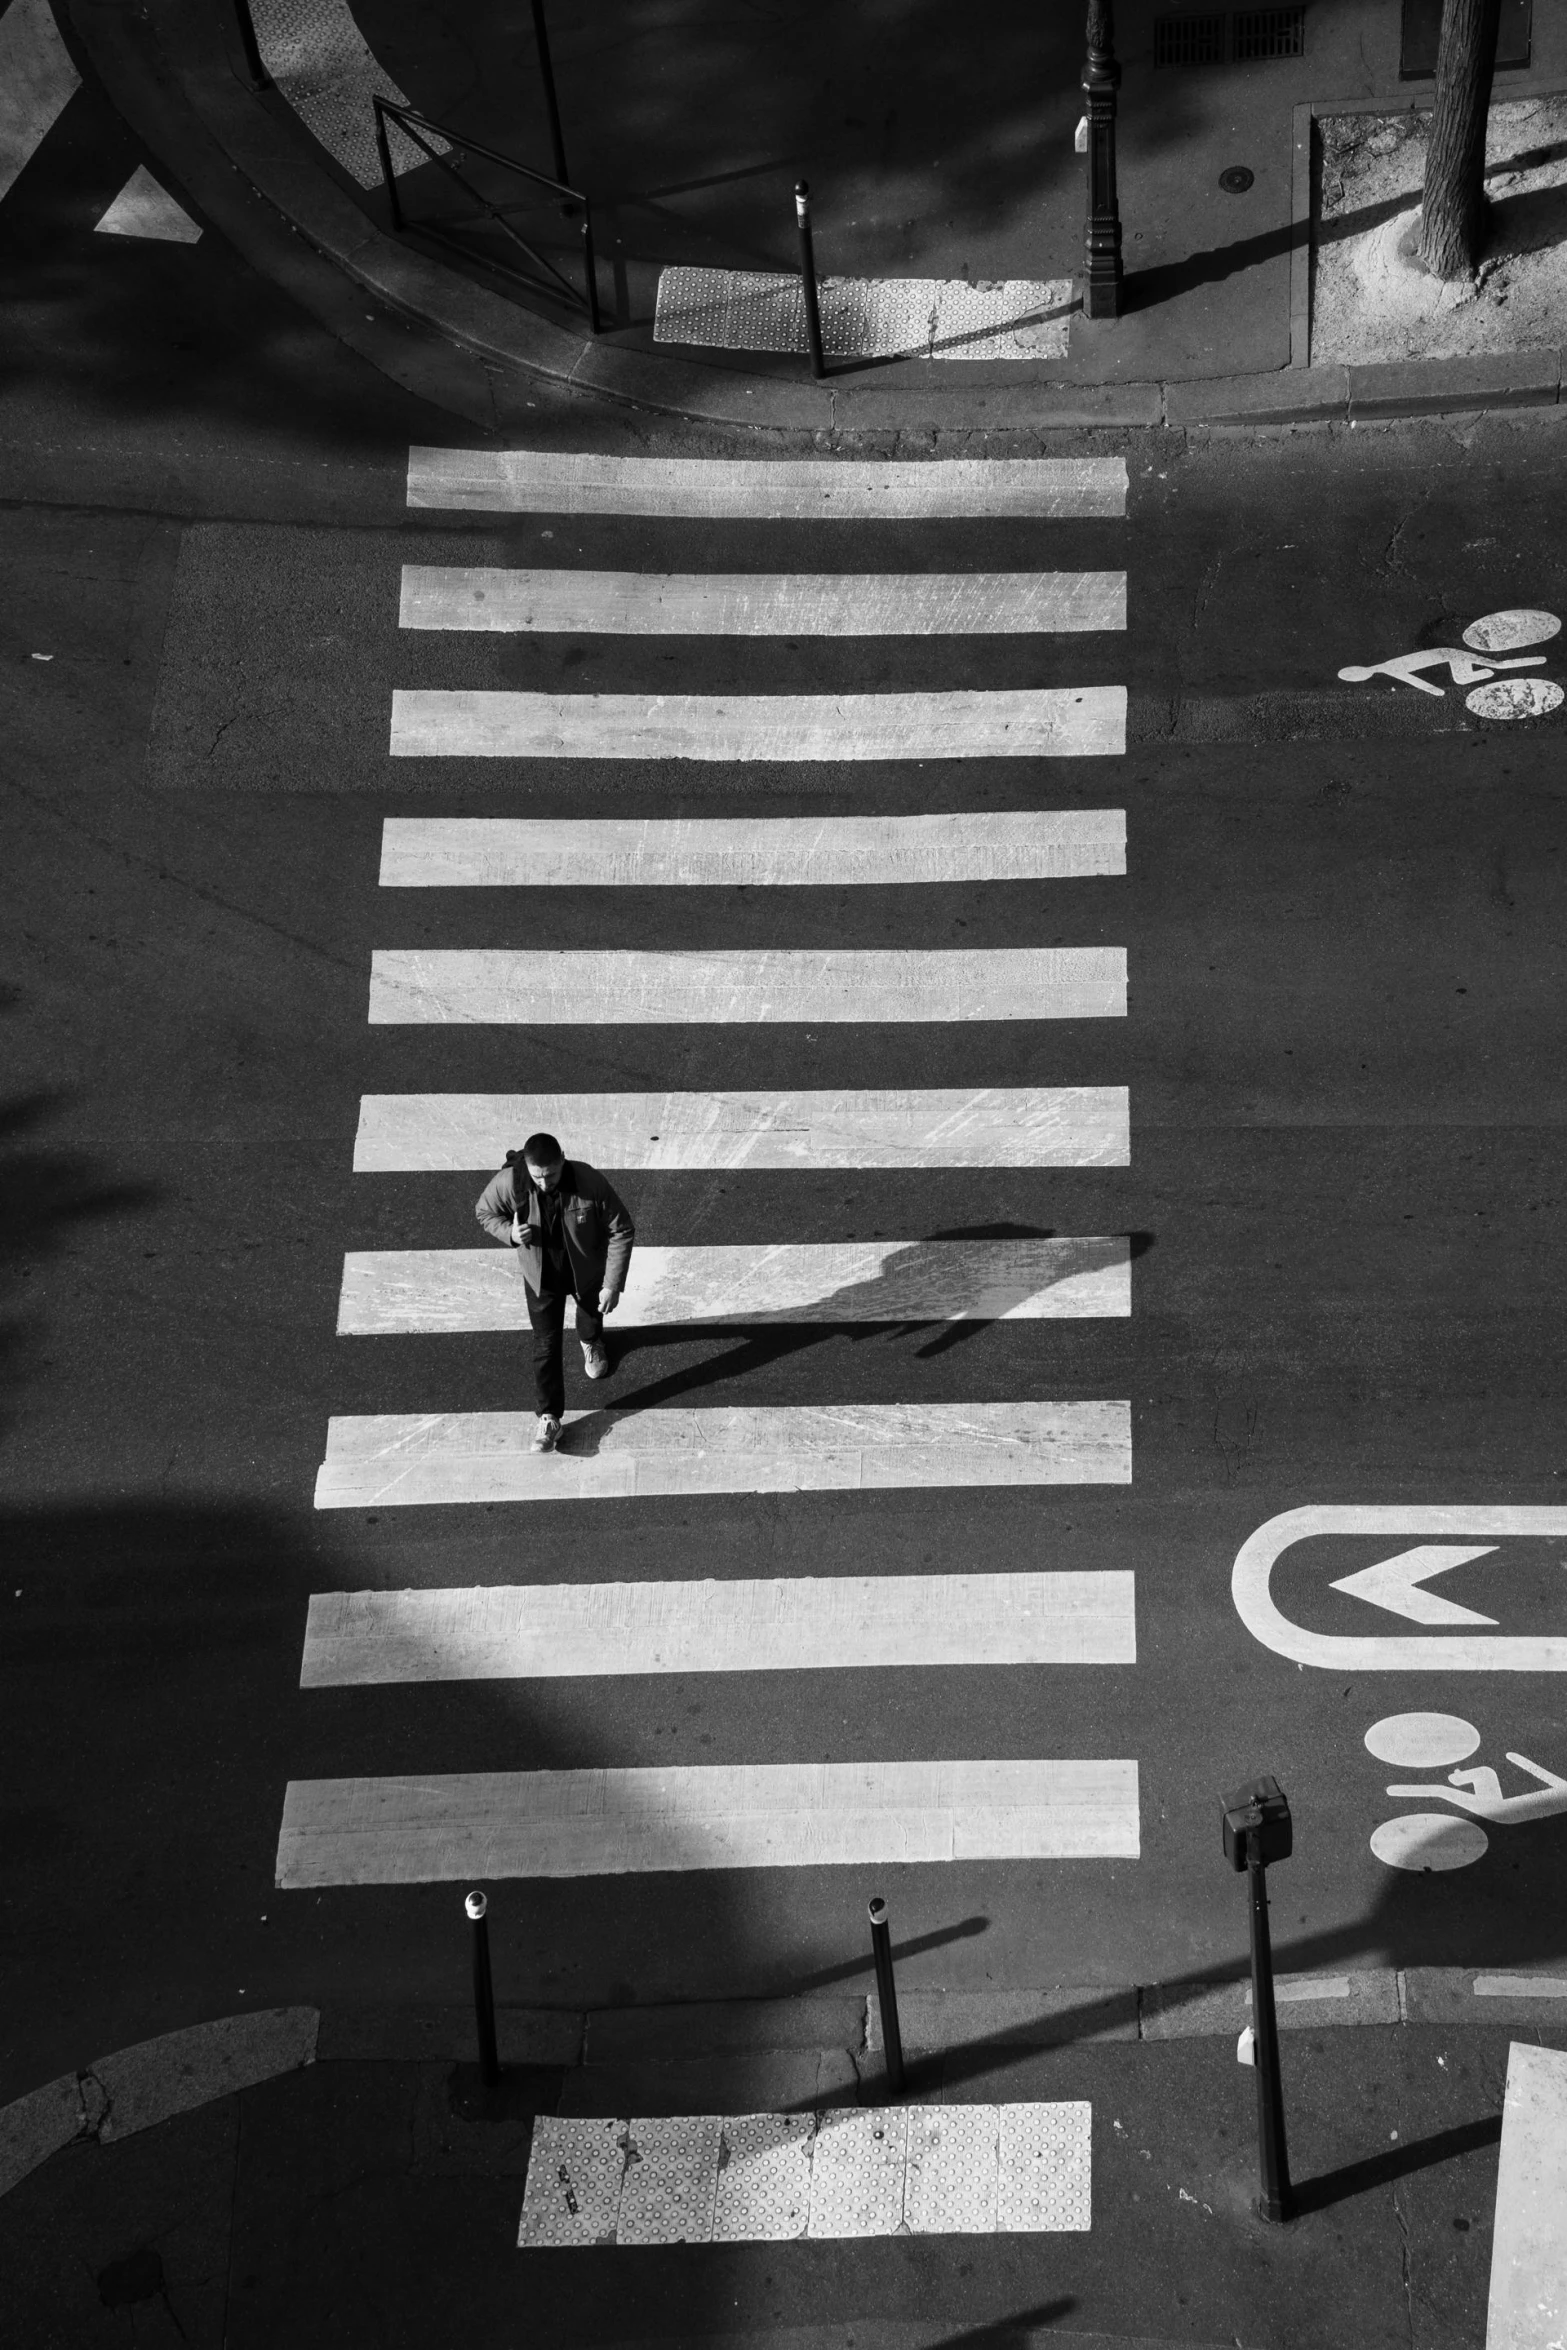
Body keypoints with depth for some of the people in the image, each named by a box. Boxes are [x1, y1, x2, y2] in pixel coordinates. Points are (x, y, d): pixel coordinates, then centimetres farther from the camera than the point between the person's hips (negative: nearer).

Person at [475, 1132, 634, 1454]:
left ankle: (591, 1343, 67)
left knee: (592, 1312, 31)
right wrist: (509, 1233, -30)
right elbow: (484, 1212, -9)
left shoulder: (590, 1183, -36)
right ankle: (548, 1418, 18)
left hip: (586, 1271, 0)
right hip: (541, 1276, 0)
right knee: (546, 1344, 4)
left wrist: (612, 1284, -24)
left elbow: (622, 1232, -24)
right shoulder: (510, 1183, -31)